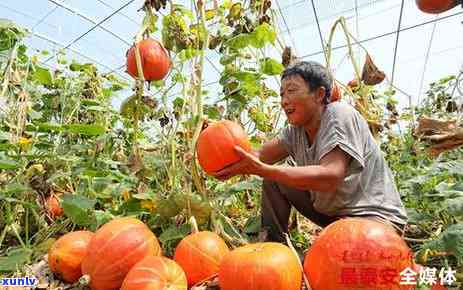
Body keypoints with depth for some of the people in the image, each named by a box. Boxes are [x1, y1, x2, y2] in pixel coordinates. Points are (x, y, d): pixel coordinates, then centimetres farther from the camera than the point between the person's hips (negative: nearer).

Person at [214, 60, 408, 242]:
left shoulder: (340, 115, -21)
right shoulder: (296, 129, 1)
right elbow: (261, 156, -9)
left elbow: (329, 177, -35)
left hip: (376, 215, -7)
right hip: (332, 212, 8)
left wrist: (260, 169, -39)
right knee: (273, 181, 2)